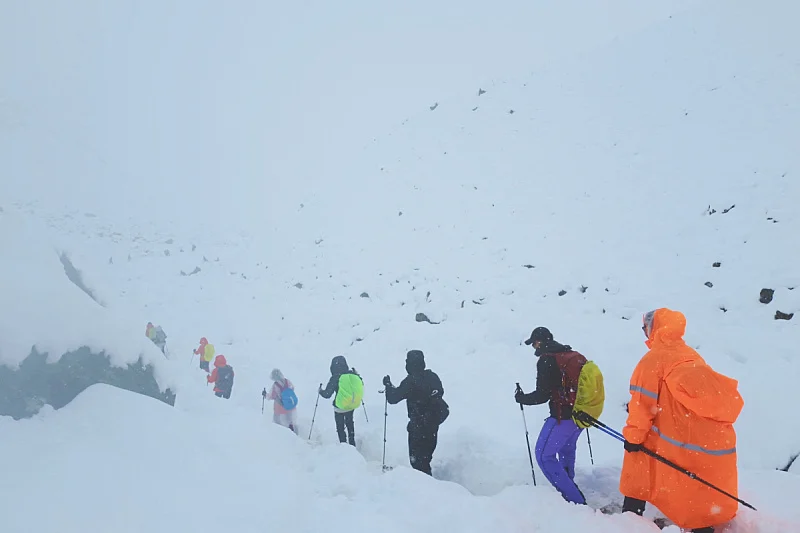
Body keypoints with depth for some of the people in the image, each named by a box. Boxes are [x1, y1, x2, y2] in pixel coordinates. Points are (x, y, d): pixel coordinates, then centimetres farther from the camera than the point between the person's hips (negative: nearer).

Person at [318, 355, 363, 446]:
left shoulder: (335, 378, -22)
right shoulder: (353, 374, -10)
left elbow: (327, 394, -18)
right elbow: (361, 385, 6)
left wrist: (321, 391, 3)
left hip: (340, 407, -5)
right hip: (352, 405, 5)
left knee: (340, 427, 17)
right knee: (350, 423, 28)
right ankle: (352, 443, 37)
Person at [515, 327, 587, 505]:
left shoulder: (546, 360, -14)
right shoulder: (576, 356, 8)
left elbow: (542, 395, -16)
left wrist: (521, 398, 1)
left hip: (563, 417, -9)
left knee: (544, 456, -2)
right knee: (567, 449, 30)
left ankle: (575, 499, -6)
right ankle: (568, 484, 45)